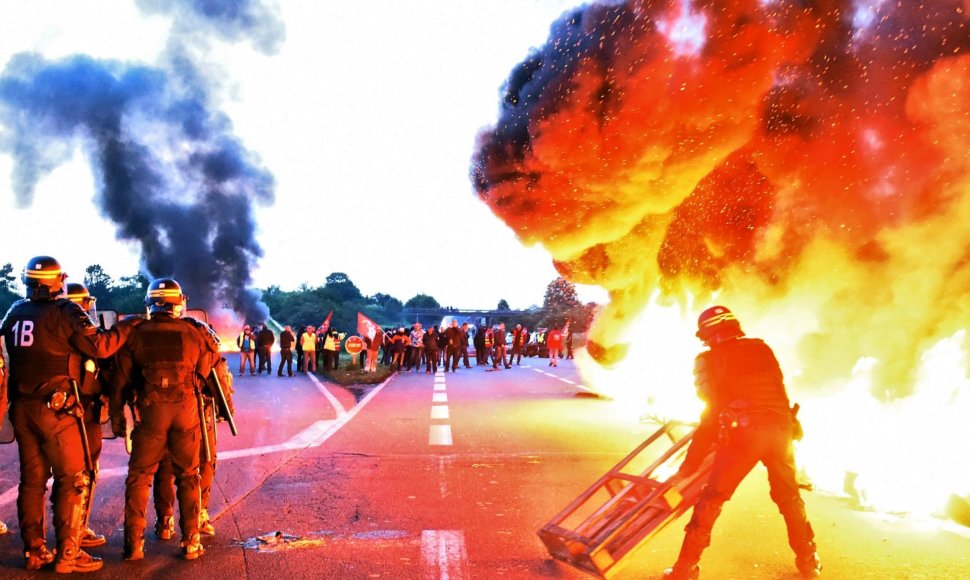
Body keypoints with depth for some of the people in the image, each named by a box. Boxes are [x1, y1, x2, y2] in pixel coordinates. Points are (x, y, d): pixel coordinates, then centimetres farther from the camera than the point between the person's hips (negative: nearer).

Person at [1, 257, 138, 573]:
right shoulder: (64, 312, -11)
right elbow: (100, 347, -14)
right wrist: (126, 326, -2)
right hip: (56, 408, -7)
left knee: (32, 479, 13)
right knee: (73, 479, 0)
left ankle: (34, 551, 20)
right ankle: (68, 554, 0)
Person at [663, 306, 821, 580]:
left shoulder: (710, 359, 6)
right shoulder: (761, 348, 20)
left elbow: (712, 412, 1)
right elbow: (779, 388, 22)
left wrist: (691, 462, 3)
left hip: (744, 430, -4)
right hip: (781, 428, 5)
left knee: (712, 498, 3)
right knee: (789, 496, 25)